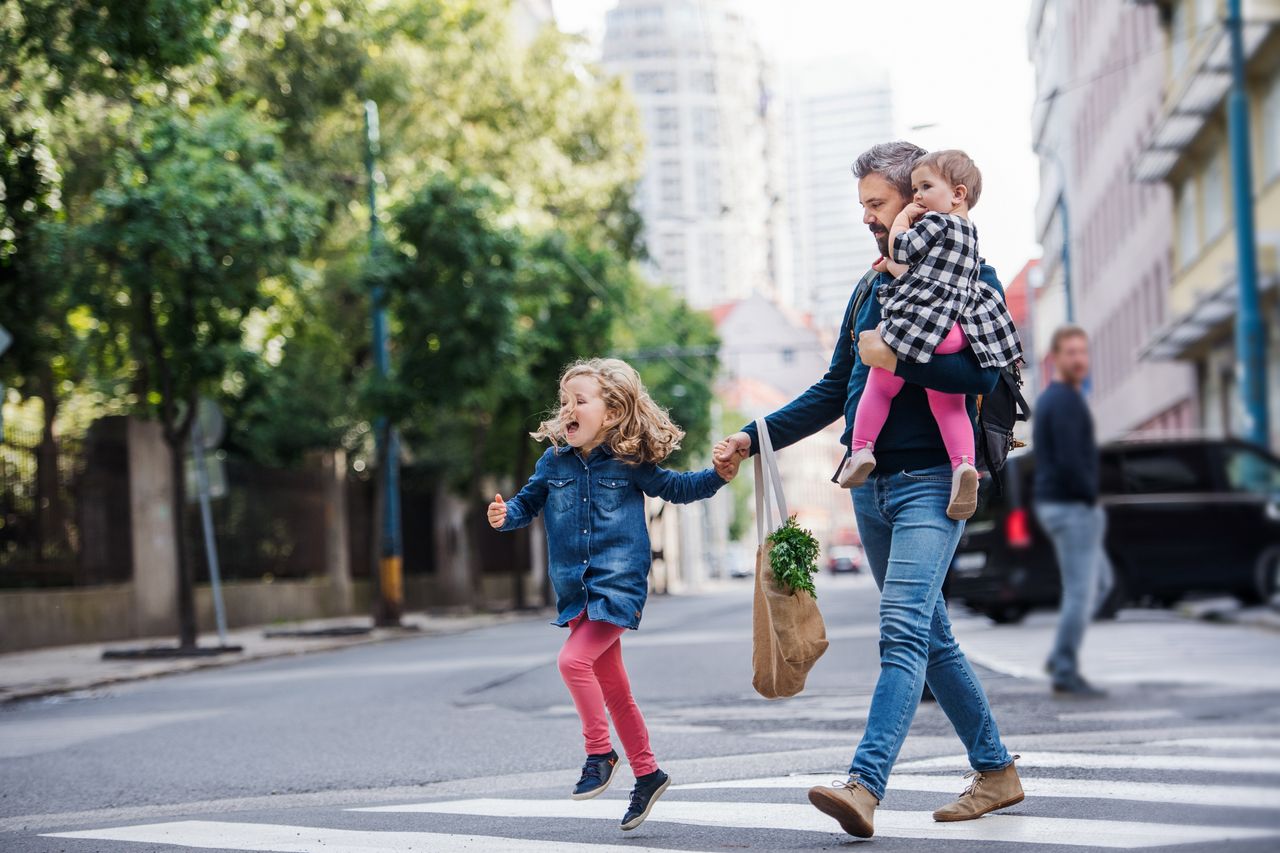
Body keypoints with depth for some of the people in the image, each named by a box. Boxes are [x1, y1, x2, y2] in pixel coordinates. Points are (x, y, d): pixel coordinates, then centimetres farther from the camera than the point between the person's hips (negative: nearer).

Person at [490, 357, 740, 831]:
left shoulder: (629, 464, -3)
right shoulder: (553, 463, 5)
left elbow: (675, 488, 8)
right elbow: (528, 502, 17)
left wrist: (719, 476, -7)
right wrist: (505, 516, -4)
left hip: (618, 586, -5)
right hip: (576, 594, 5)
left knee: (574, 659, -23)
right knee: (613, 689, 10)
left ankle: (600, 752, -5)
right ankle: (646, 773, 22)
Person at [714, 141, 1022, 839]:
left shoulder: (966, 277, -3)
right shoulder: (869, 288, 18)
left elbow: (985, 373, -18)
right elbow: (836, 390, 20)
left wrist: (895, 356, -20)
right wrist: (752, 438, 11)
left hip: (930, 480, -8)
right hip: (870, 484, 8)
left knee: (904, 631, -19)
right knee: (929, 636, 11)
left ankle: (865, 786, -31)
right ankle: (996, 773, 21)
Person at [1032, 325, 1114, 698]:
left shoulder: (1048, 399, 16)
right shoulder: (1066, 401, -15)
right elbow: (1069, 461, -24)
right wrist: (1091, 499, -12)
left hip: (1053, 503, 10)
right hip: (1073, 507, -10)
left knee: (1101, 581, 21)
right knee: (1080, 592, -5)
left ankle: (1060, 658, 17)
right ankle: (1066, 673, 0)